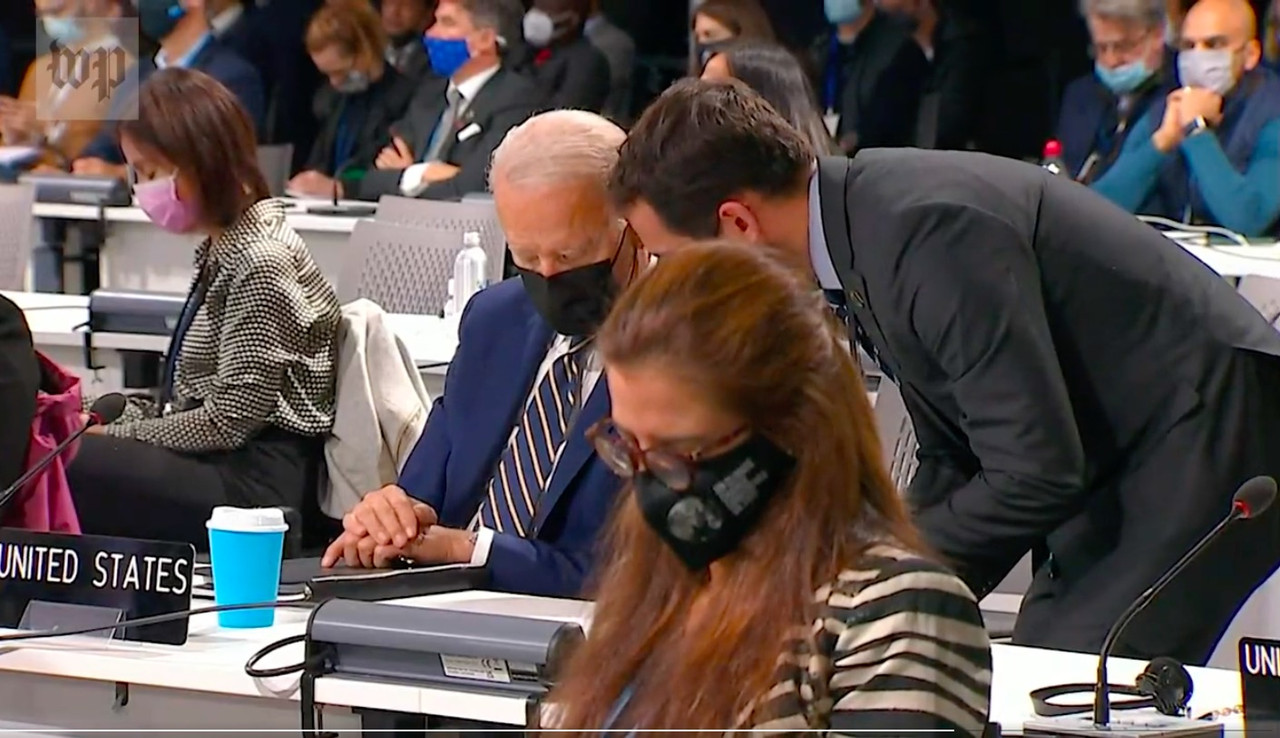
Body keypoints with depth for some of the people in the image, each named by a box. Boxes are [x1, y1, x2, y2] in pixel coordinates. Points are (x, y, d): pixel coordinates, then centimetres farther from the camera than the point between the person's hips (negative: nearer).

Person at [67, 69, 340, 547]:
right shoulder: (222, 250, 15)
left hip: (250, 486, -10)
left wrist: (116, 435, -8)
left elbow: (228, 420, -17)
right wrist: (105, 422, 5)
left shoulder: (261, 264, -15)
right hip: (215, 467, 10)